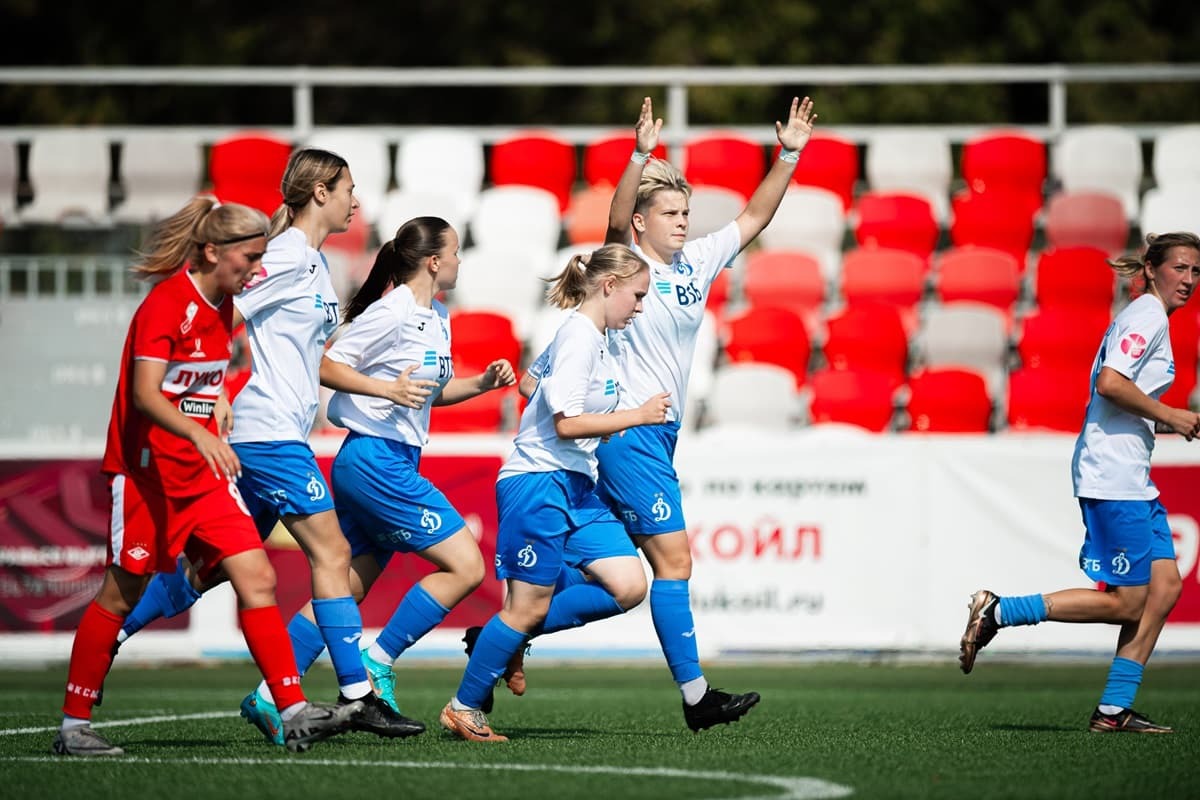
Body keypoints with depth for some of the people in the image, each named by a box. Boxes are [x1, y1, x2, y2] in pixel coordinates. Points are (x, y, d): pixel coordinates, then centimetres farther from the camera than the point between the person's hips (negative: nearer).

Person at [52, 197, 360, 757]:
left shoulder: (222, 303, 9)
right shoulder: (166, 303, -17)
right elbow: (145, 393, -28)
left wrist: (218, 404, 11)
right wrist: (200, 435, -41)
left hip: (204, 470, 7)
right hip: (147, 470, -7)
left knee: (257, 578, -5)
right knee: (121, 593, 0)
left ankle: (295, 714, -8)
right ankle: (73, 726, 11)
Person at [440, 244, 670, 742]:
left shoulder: (601, 342, 14)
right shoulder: (577, 336, -15)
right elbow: (566, 423, -22)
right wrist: (637, 416, -16)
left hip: (577, 486, 9)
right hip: (538, 482, -9)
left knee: (628, 587, -3)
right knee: (528, 607, -5)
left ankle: (510, 635, 10)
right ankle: (463, 709, 9)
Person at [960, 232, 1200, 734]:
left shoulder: (1149, 318, 20)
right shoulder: (1147, 316, -11)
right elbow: (1109, 382, -24)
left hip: (1133, 479, 10)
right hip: (1112, 475, -10)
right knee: (1126, 602, -9)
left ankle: (1114, 709, 5)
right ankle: (996, 613, -3)